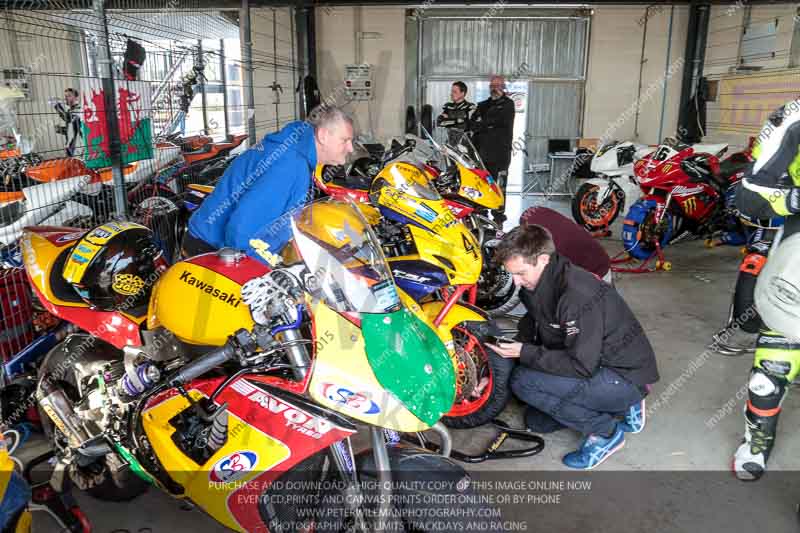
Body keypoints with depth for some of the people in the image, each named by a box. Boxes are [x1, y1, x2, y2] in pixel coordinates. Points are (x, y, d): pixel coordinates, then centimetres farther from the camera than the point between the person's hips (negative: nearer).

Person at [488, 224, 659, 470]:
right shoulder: (534, 285, -2)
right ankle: (621, 407, 18)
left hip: (626, 377, -9)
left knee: (523, 382, -21)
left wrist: (525, 353, -25)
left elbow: (582, 366, -28)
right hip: (595, 364, 9)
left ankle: (605, 431, -5)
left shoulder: (577, 294, -30)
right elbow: (530, 329, 8)